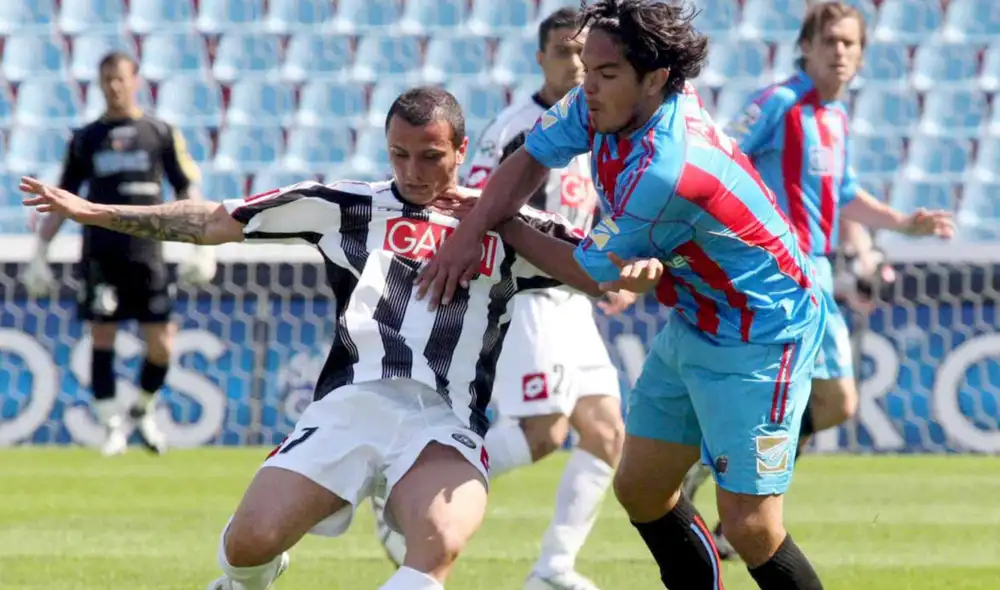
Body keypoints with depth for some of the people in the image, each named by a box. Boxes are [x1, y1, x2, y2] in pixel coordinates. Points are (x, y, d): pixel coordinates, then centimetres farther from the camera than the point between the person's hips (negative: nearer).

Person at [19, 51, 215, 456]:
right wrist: (40, 252, 7)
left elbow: (187, 192, 7)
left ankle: (144, 411, 22)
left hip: (146, 253, -1)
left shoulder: (161, 133, 6)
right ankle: (113, 426, 3)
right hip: (100, 256, 1)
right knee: (102, 338, -5)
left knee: (160, 345, -3)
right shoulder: (85, 139, 9)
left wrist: (202, 246, -2)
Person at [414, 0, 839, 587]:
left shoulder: (667, 173, -33)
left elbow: (592, 273, -17)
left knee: (751, 530, -13)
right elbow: (533, 159, 7)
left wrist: (501, 228, -2)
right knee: (640, 489, 12)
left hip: (757, 337, -9)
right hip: (693, 321, 10)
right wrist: (473, 226, -10)